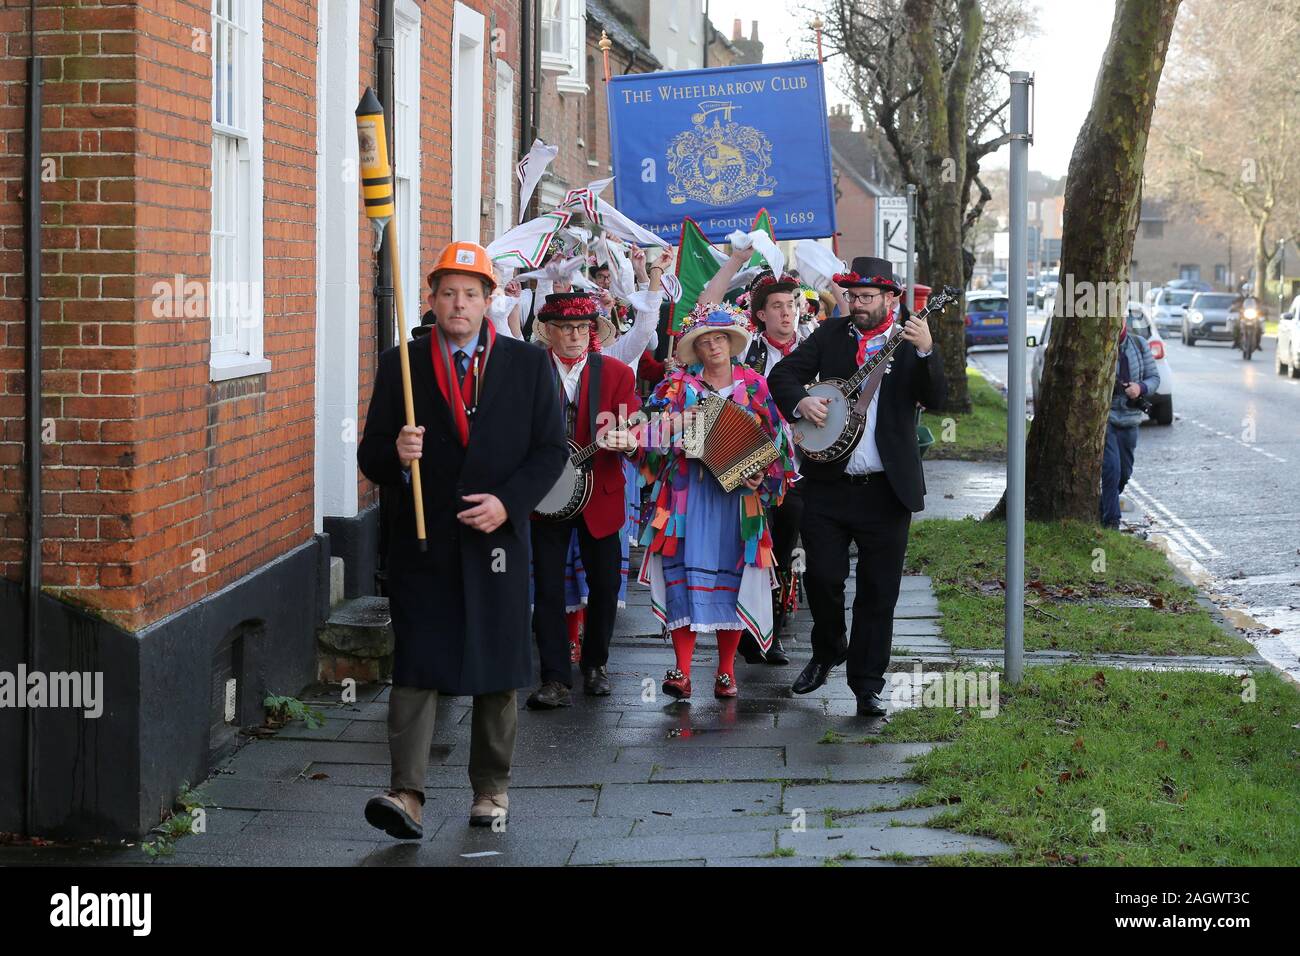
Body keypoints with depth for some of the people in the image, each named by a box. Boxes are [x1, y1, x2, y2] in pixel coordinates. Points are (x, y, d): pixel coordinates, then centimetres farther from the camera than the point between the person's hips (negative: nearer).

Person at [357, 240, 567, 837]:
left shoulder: (528, 365, 5)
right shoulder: (400, 365, 5)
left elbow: (551, 449, 3)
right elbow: (371, 454, 4)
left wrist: (508, 501, -11)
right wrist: (395, 455, -20)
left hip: (497, 540, 1)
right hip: (423, 542, -1)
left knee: (497, 673, 9)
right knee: (416, 667, -8)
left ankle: (491, 789, 22)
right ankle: (407, 794, -13)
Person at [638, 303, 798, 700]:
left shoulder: (754, 387, 8)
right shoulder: (678, 385, 6)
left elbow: (776, 440, 7)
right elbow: (652, 430, 1)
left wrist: (763, 476, -7)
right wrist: (673, 428, -18)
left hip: (737, 491, 1)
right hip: (687, 489, -1)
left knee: (732, 576, 1)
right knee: (686, 574, -8)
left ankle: (726, 670, 10)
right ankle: (682, 671, -6)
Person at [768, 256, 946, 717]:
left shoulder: (910, 339, 1)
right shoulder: (830, 334, 7)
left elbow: (935, 399, -11)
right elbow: (783, 373, 6)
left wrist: (926, 351, -26)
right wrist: (800, 402, -14)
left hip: (886, 489, -2)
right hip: (828, 483, 2)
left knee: (879, 592, 2)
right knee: (822, 576, 2)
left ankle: (867, 684, 12)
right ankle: (827, 652, 29)